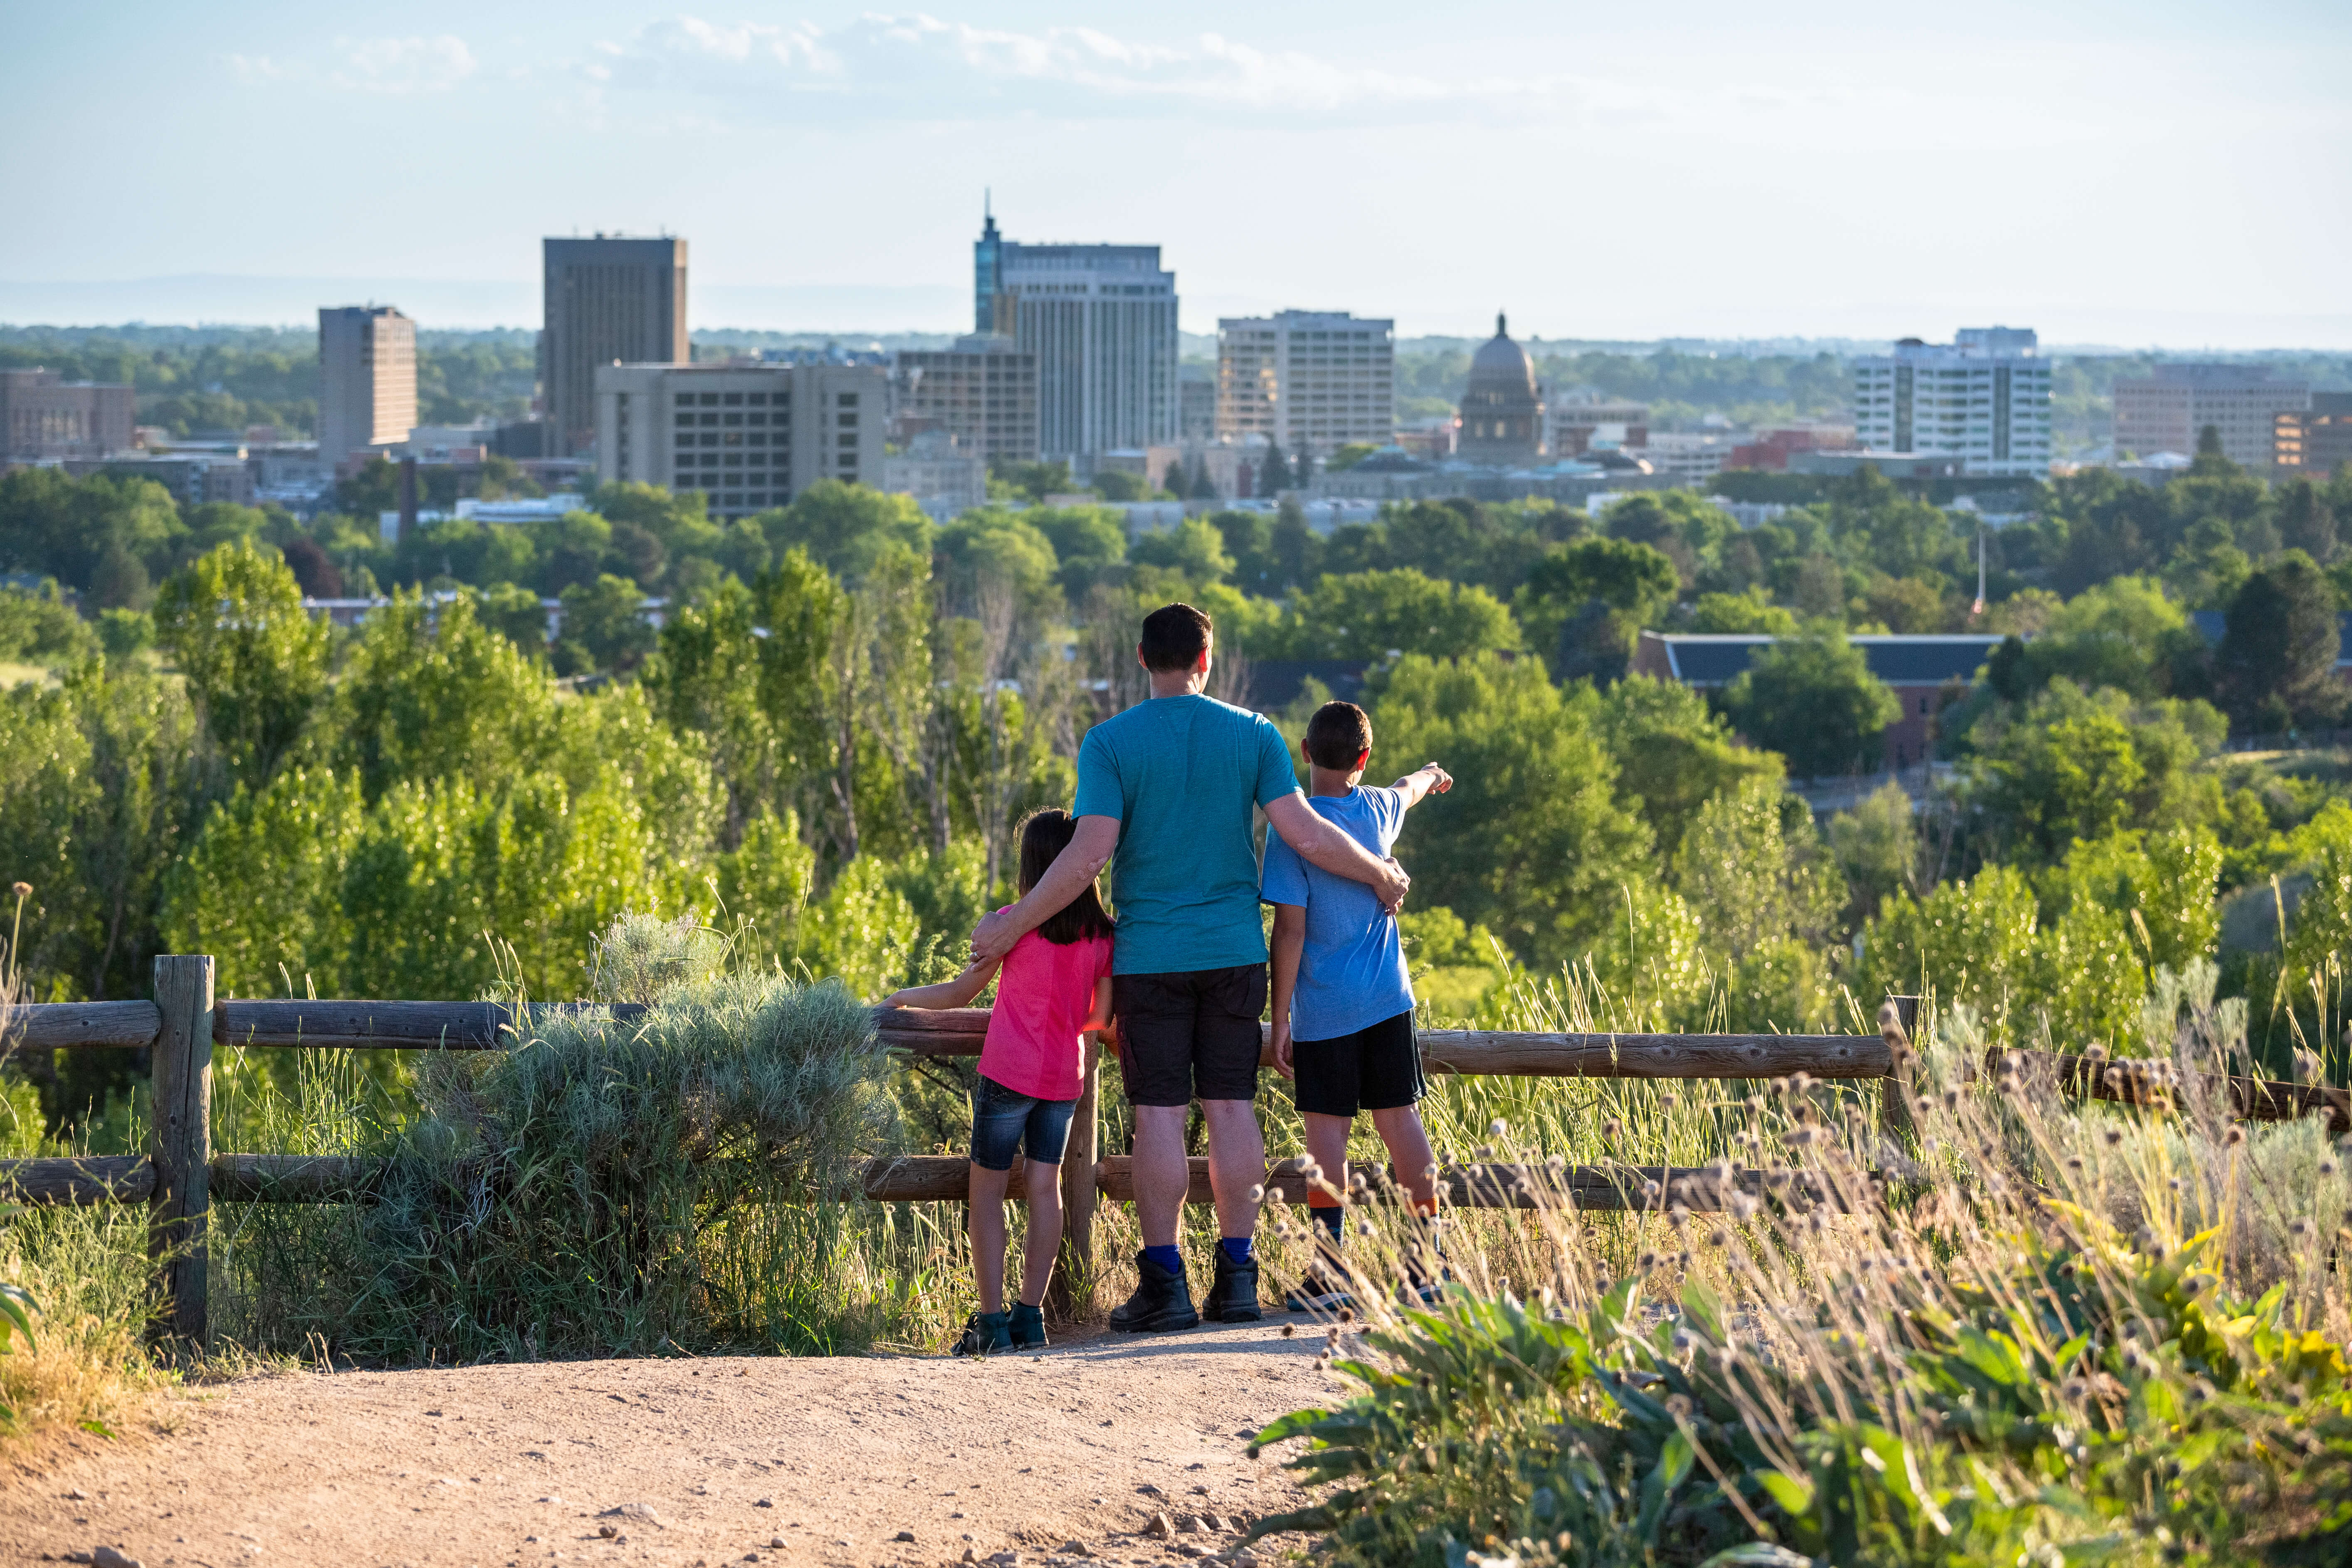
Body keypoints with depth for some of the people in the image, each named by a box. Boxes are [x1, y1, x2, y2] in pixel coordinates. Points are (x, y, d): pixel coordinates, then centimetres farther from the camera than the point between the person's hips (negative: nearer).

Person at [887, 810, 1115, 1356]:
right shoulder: (1102, 933, 2)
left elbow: (961, 992, 0)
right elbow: (1102, 1016, 8)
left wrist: (902, 997, 15)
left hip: (1009, 1074, -4)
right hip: (1065, 1076, 4)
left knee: (988, 1189, 2)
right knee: (1045, 1187, 9)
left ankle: (992, 1323, -4)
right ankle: (1030, 1315, 7)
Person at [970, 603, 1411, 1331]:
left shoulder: (1110, 742, -6)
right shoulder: (1253, 735, 1)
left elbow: (1090, 854, -13)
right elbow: (1307, 837, -3)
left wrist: (1014, 922, -4)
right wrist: (1381, 875, 13)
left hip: (1148, 957, -2)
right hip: (1235, 951, 2)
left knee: (1158, 1113, 0)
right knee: (1232, 1106, 7)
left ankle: (1164, 1283, -1)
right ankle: (1236, 1277, 7)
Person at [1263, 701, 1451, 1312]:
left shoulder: (1291, 829, -12)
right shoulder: (1379, 809, 4)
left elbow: (1291, 929, -13)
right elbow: (1410, 790, 31)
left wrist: (1281, 1019, -8)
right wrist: (1430, 775, 55)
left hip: (1323, 1010, -5)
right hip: (1388, 1002, 5)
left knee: (1327, 1131, -3)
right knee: (1400, 1121, 10)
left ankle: (1329, 1274, -3)